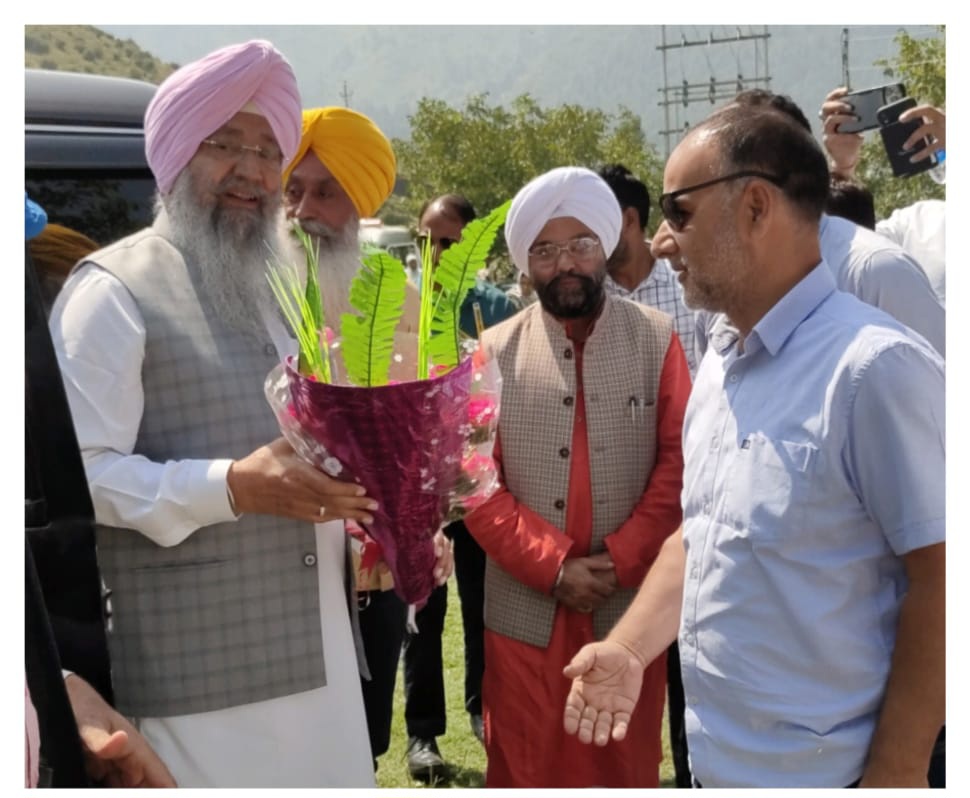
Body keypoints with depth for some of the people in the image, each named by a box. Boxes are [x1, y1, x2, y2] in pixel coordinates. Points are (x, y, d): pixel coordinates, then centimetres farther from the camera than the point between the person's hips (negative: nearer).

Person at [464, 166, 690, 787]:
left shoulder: (656, 339, 2)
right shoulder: (494, 352, 2)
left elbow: (680, 462, -2)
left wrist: (621, 561, -12)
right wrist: (554, 566, -11)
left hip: (631, 607, 0)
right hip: (525, 613, 0)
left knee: (625, 773, 13)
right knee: (524, 773, 12)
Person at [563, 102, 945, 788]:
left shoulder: (875, 365, -20)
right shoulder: (720, 361, 7)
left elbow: (940, 582, -19)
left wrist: (896, 773, -17)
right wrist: (628, 648, 2)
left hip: (820, 771, -8)